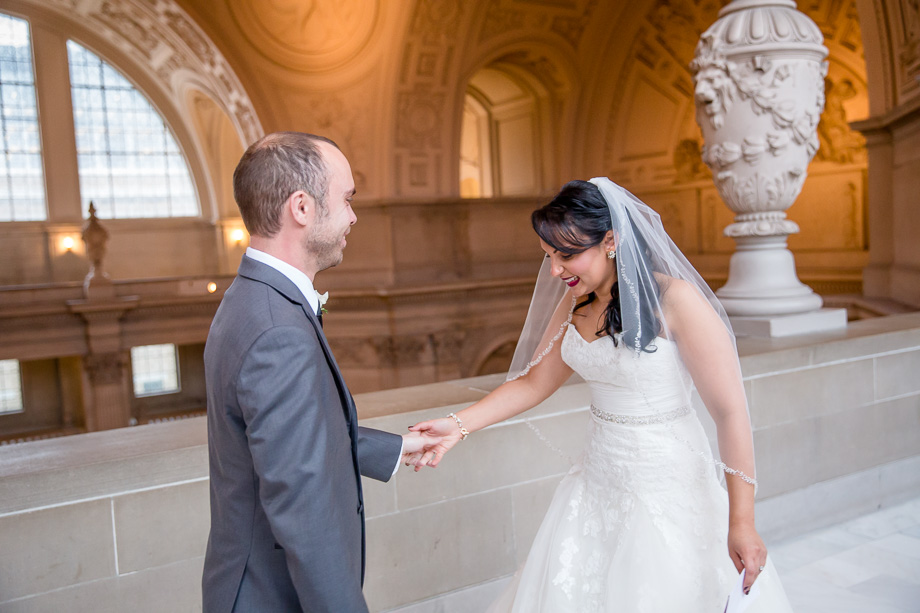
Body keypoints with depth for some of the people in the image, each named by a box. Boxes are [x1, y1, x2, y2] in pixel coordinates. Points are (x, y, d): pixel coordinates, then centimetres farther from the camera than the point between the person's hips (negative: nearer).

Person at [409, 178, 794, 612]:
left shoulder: (674, 299, -19)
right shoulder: (575, 302, 1)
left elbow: (731, 413, -17)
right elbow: (533, 382, 8)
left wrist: (741, 523, -16)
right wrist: (459, 425, -4)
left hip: (667, 489, -6)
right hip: (597, 486, 6)